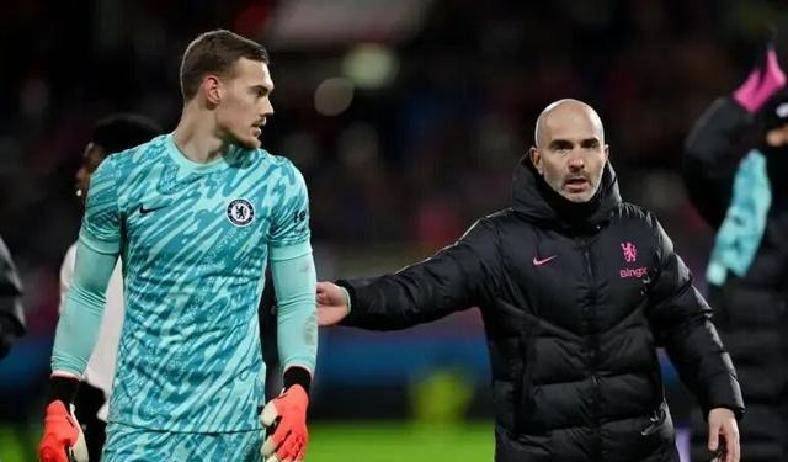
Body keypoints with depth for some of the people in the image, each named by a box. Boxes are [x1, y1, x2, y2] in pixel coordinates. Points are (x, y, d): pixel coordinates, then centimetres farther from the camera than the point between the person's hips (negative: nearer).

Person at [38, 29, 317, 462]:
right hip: (139, 424, 0)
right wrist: (59, 403, 2)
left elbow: (297, 301, 4)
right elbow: (86, 295, 7)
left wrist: (296, 390, -12)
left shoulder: (279, 183, 1)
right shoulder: (122, 176, 1)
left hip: (235, 426, 0)